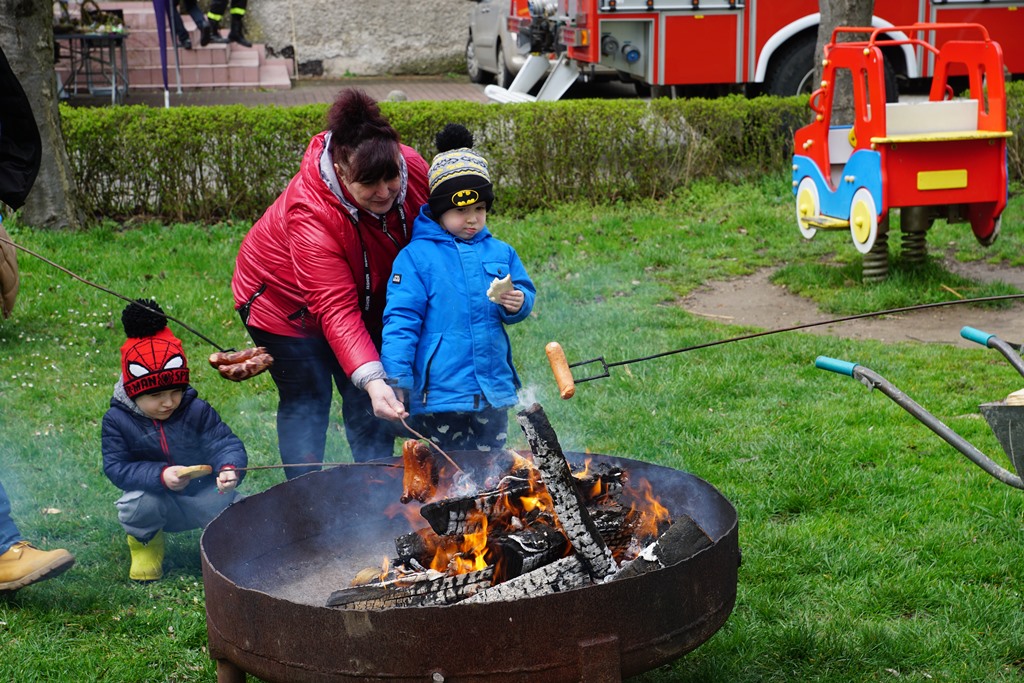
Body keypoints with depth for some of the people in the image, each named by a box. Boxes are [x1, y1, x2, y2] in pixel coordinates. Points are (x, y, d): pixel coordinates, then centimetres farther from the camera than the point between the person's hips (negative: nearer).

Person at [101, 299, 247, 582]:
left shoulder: (197, 411, -11)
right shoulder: (117, 420, -12)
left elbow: (226, 444, -14)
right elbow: (116, 467, -17)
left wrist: (229, 468, -39)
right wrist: (160, 475, -33)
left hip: (204, 496, 1)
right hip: (156, 499, -1)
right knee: (136, 504, -34)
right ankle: (146, 543, 3)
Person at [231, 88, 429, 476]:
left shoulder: (413, 169, -25)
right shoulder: (309, 216, -41)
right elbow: (336, 312, -43)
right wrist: (372, 380, -53)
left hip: (366, 293, 5)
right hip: (286, 301, -5)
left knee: (369, 404, 6)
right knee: (306, 403, 0)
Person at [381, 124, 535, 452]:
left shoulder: (500, 253, 8)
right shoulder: (416, 256, -5)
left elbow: (525, 297, 16)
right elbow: (401, 320, -8)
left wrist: (517, 304, -8)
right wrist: (396, 378, -14)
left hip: (493, 393, 4)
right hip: (438, 394, -4)